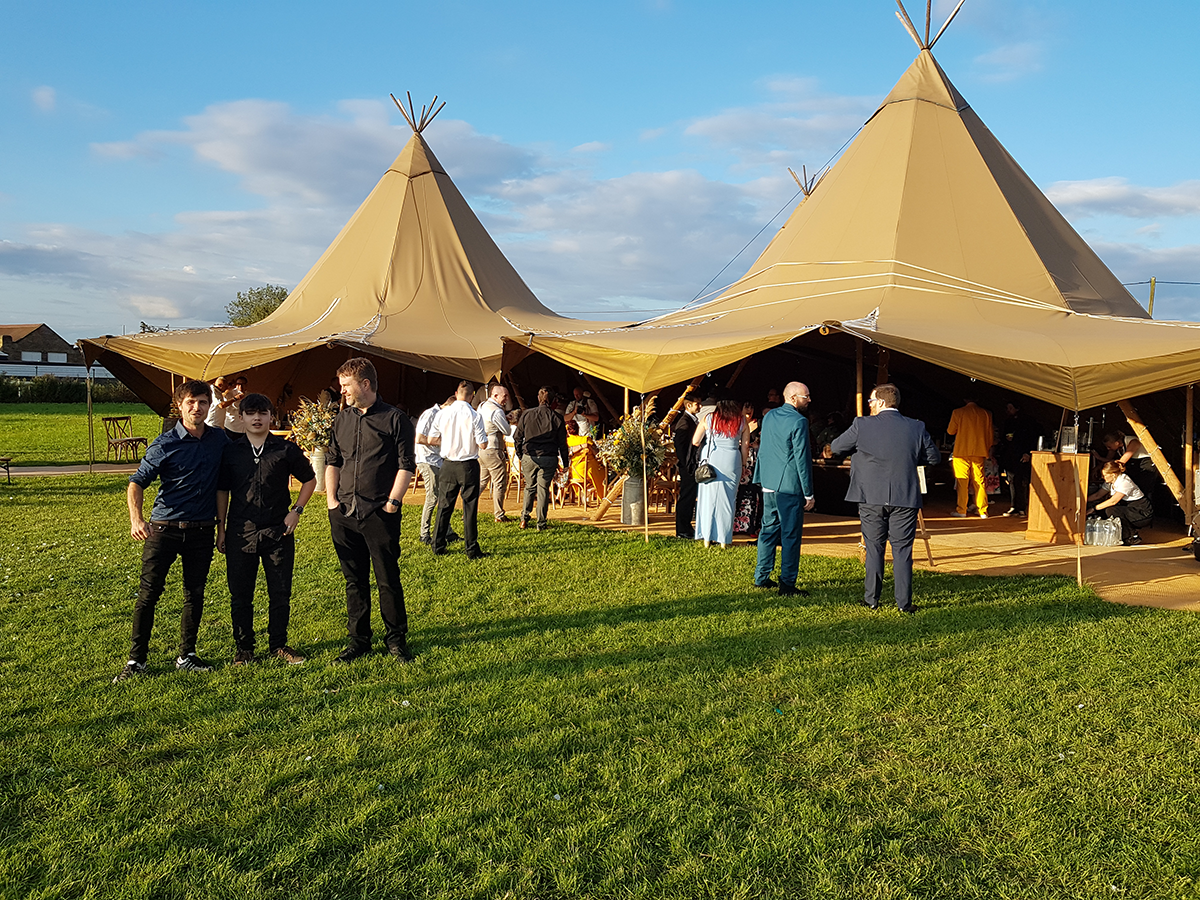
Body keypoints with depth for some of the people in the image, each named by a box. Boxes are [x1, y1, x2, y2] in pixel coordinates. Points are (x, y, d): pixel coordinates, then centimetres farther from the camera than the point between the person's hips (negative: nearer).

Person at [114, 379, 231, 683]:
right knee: (148, 593, -2)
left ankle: (186, 656, 22)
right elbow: (137, 482, -8)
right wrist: (136, 518, -25)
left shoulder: (219, 439, 4)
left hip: (202, 531, 3)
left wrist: (222, 524, 14)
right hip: (164, 529, -3)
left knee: (195, 594, 9)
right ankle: (136, 659, 9)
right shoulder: (165, 443, -7)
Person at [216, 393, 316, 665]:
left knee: (280, 593, 6)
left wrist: (296, 511, 2)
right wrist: (221, 529, 6)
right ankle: (243, 648, 21)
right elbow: (222, 491, 9)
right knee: (240, 595, 7)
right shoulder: (231, 451, 4)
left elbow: (309, 480, 12)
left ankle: (278, 645, 22)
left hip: (278, 531, -1)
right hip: (240, 533, 1)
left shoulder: (286, 449, 0)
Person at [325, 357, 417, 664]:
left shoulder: (395, 419, -2)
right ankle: (358, 639, 23)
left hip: (380, 513, -5)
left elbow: (406, 464, -4)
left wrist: (392, 502, -10)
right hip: (344, 513, 5)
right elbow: (332, 461, 18)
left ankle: (396, 638, 16)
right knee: (354, 580, 11)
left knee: (388, 579, 2)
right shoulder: (341, 420, 14)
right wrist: (331, 499, 7)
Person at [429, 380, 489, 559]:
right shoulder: (474, 416, -12)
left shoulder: (442, 414, -3)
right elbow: (482, 444, -11)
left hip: (448, 464, 3)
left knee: (444, 506, 13)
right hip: (468, 465, -3)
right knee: (470, 507, 4)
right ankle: (471, 549, 7)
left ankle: (438, 546, 19)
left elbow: (432, 439, 2)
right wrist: (484, 435, 10)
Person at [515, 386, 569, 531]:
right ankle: (541, 523, 9)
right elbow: (562, 442, 2)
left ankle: (524, 518, 15)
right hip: (549, 458, -1)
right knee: (543, 489, 6)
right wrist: (565, 462, 11)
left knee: (529, 487, 19)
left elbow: (518, 437, 7)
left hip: (529, 457, 1)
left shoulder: (526, 414, 1)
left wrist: (520, 455, 18)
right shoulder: (556, 418, -3)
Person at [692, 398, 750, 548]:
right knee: (727, 499, 9)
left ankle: (707, 539, 12)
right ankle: (724, 540, 12)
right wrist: (742, 465, 15)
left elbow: (695, 442, 4)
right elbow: (745, 446, 4)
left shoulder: (708, 419, -2)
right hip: (731, 462, 1)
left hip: (710, 461, 0)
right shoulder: (742, 421, 0)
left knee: (708, 497, 8)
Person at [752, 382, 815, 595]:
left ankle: (761, 577, 23)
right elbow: (801, 458, -15)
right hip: (789, 486, -8)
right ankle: (787, 584, 3)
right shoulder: (798, 422, -15)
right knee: (790, 535, -1)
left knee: (769, 530, 17)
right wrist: (808, 493, -10)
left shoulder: (769, 416, 9)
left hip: (768, 484, 8)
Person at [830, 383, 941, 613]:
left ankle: (871, 600, 15)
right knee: (902, 550, 6)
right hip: (905, 499, 1)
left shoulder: (862, 425, -6)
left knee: (874, 548, 10)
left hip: (871, 499, -1)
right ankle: (904, 603, 8)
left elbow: (835, 448, 4)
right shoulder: (916, 428, 1)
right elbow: (934, 458, 9)